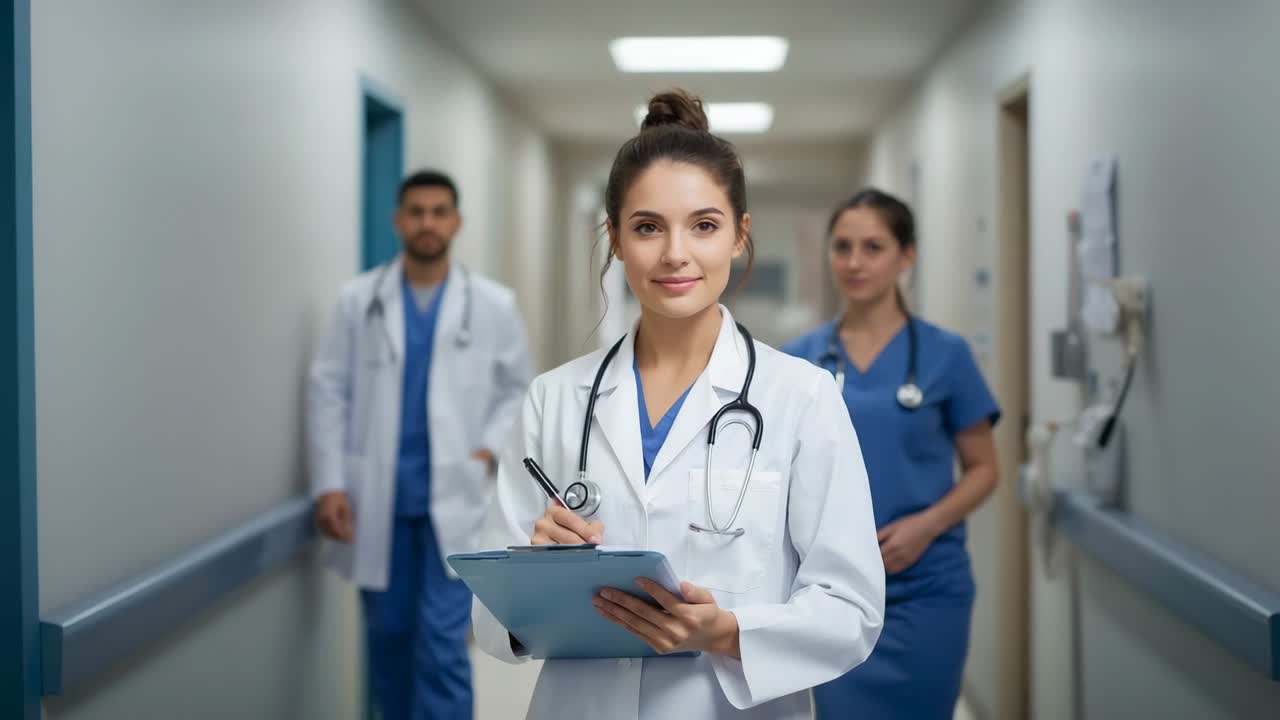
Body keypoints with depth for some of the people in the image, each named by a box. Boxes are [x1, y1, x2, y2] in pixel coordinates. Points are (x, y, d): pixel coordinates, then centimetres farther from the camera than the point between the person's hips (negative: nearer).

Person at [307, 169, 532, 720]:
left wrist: (489, 450, -5)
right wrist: (329, 484, -6)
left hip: (454, 497, -1)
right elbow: (328, 391, 1)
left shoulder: (493, 305, 2)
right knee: (388, 633, 12)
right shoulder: (359, 299, 2)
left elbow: (517, 388, 11)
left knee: (442, 642, -6)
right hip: (377, 498, 1)